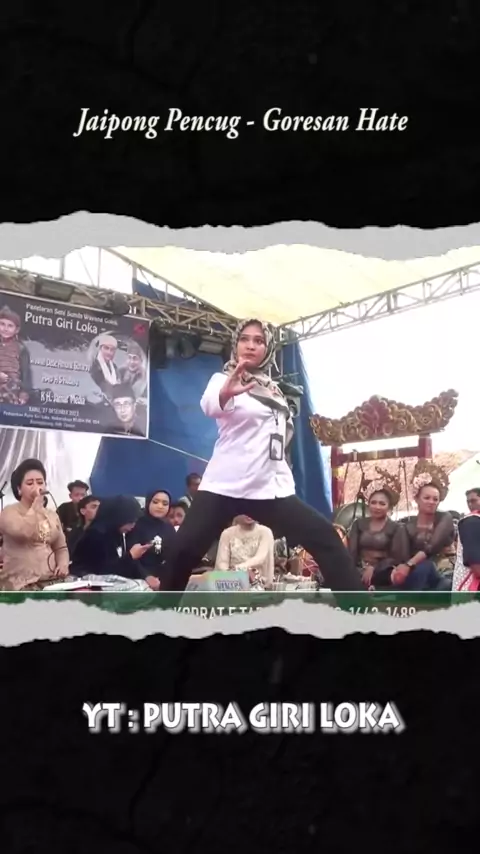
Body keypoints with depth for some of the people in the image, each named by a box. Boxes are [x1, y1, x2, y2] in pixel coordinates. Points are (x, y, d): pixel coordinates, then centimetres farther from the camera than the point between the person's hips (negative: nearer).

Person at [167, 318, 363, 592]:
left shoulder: (275, 390, 18)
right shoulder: (223, 379, 0)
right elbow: (210, 404, -26)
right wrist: (226, 392, -48)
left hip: (272, 489, 5)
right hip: (224, 487, -4)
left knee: (327, 540, -8)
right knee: (183, 552, -16)